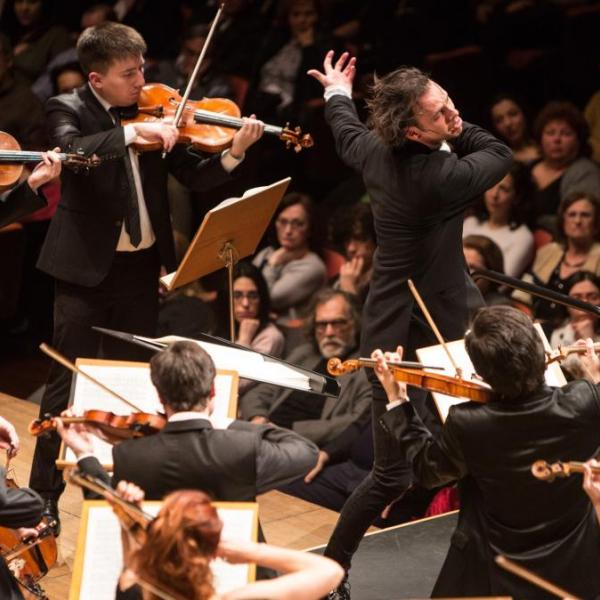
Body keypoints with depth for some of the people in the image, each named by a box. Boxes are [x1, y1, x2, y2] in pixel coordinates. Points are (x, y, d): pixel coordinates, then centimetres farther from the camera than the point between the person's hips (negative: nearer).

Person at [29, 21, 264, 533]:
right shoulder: (68, 109, -6)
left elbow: (195, 178, 1)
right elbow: (70, 150, -29)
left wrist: (233, 153, -16)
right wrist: (129, 133, -39)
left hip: (139, 266, 4)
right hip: (86, 267, -4)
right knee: (69, 381, -1)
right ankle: (44, 496, 8)